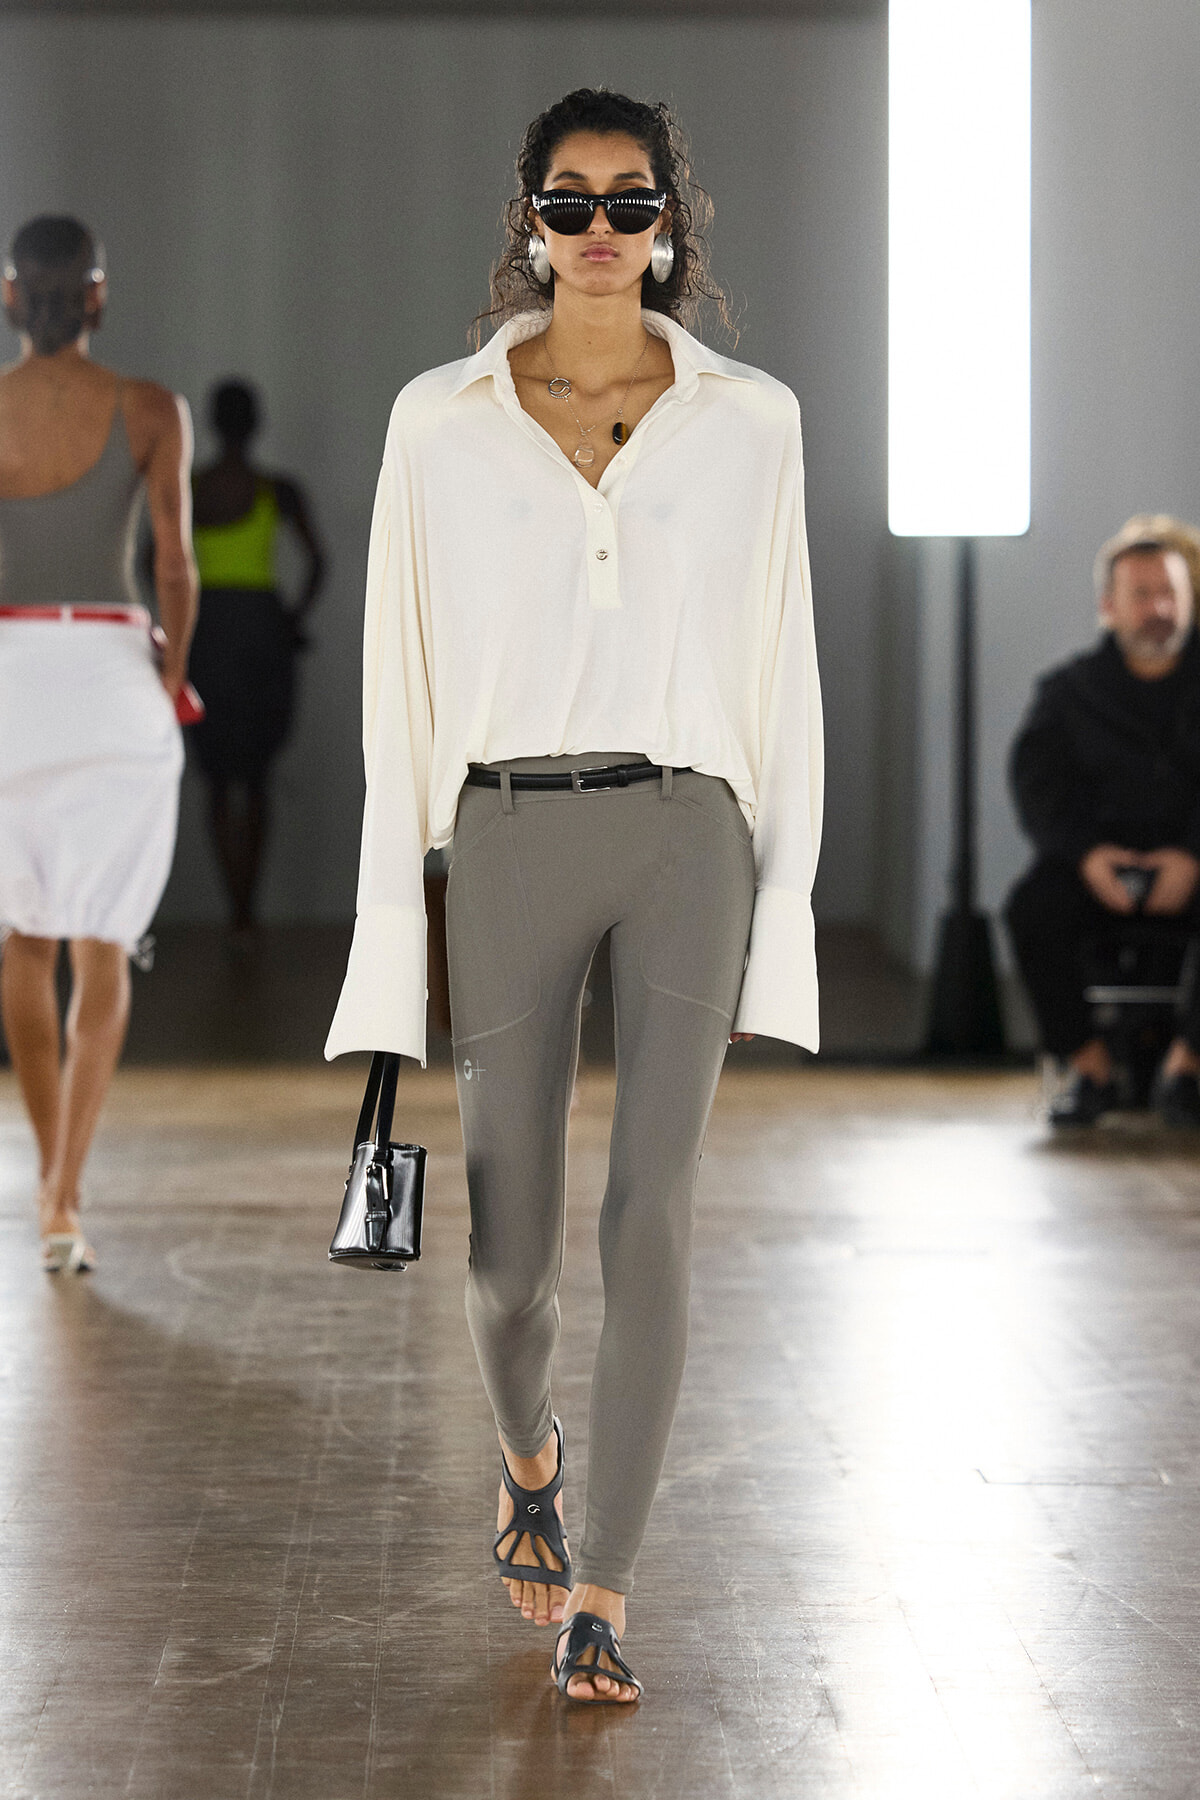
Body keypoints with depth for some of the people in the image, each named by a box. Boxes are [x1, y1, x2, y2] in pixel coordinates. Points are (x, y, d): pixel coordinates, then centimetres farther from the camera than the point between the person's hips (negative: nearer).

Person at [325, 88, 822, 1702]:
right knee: (510, 1250, 3)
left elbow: (781, 669, 7)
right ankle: (531, 1451, 38)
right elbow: (404, 680, 4)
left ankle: (597, 1601, -6)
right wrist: (390, 932, 0)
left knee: (651, 1217, -14)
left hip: (686, 838, 0)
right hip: (510, 843, 0)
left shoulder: (750, 418, 5)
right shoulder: (440, 421, 4)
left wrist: (785, 907, 3)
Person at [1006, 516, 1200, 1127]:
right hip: (1098, 862, 1)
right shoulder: (1067, 691, 12)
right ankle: (1090, 1067, -17)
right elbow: (1037, 782, 0)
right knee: (1032, 908, -31)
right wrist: (1085, 853, -18)